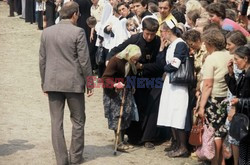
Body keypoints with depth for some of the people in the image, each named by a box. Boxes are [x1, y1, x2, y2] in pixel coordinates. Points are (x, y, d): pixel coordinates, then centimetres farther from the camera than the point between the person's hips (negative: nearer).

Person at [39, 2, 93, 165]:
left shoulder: (47, 32, 4)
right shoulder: (78, 32, -10)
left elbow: (42, 60, 8)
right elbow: (84, 60, -10)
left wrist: (44, 82, 16)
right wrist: (90, 83, -1)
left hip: (52, 83, 4)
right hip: (73, 82, -4)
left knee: (56, 122, 6)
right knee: (78, 121, 11)